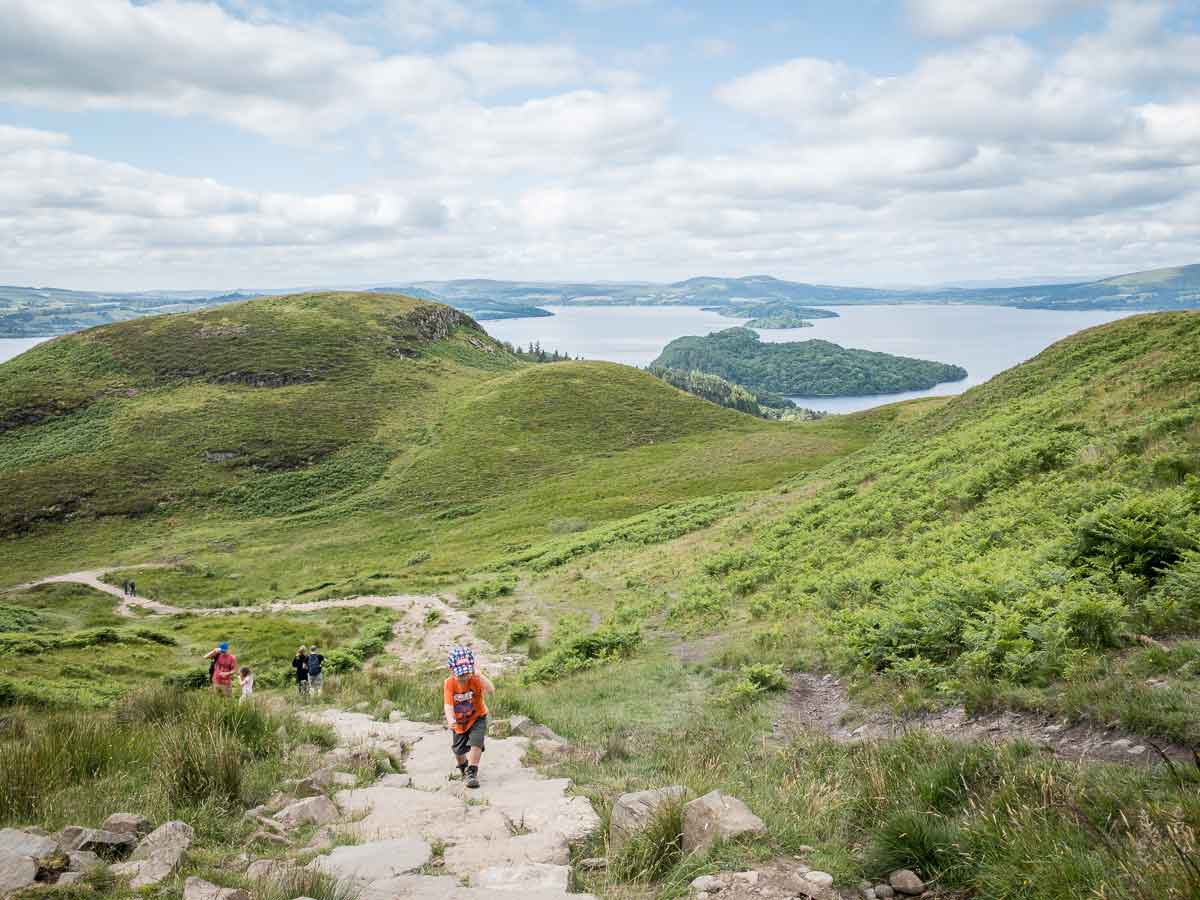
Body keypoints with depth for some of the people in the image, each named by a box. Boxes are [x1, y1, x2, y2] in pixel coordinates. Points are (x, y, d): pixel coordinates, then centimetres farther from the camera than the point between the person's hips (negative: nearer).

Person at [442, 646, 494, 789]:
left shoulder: (475, 680, -24)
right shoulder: (449, 683, -22)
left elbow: (491, 690, -41)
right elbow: (448, 704, -30)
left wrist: (478, 674, -42)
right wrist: (450, 720, -47)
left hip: (477, 718, -2)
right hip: (459, 721, 2)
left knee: (476, 742, -25)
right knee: (459, 751, 15)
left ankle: (472, 773, -12)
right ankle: (463, 767, 48)